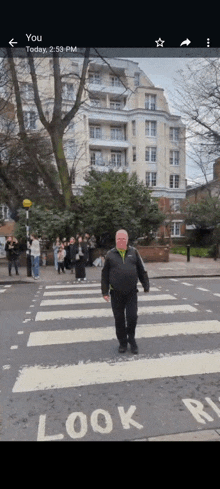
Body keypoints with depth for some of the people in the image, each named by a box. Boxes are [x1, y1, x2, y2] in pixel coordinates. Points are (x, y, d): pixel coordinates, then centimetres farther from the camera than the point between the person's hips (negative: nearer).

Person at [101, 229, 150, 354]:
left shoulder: (134, 252, 5)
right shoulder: (110, 254, 3)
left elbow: (142, 270, 7)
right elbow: (105, 274, 4)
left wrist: (146, 286, 6)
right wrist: (105, 292, 2)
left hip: (132, 292, 0)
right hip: (116, 293, 0)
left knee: (132, 317, 0)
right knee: (119, 319, 9)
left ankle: (131, 339, 27)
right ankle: (123, 342, 28)